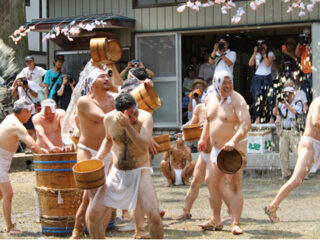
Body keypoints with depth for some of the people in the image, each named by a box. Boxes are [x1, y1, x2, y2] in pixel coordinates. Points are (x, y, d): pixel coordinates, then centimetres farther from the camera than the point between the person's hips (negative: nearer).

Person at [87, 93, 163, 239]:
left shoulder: (145, 117, -17)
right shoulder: (109, 119, -6)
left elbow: (144, 147, -31)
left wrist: (128, 126, -41)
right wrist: (97, 158, 2)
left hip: (140, 172, -3)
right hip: (117, 172, 3)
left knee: (154, 216, -20)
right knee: (93, 214, -7)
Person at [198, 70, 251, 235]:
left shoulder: (237, 100, -16)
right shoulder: (210, 99, 7)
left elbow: (246, 124, -26)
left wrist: (233, 141, -38)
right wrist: (203, 138, 15)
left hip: (235, 148, -8)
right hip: (217, 147, 8)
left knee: (234, 184, -11)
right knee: (211, 181, 11)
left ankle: (236, 224, -10)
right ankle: (216, 221, 23)